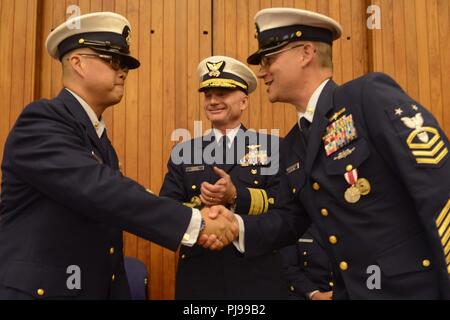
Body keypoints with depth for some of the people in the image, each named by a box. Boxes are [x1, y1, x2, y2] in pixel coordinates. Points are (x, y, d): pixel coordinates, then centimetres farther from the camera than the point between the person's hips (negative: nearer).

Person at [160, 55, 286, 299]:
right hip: (199, 275, 2)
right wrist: (201, 206, -21)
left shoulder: (272, 146, 1)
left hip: (258, 275, -1)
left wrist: (236, 196, -23)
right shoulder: (183, 152, 6)